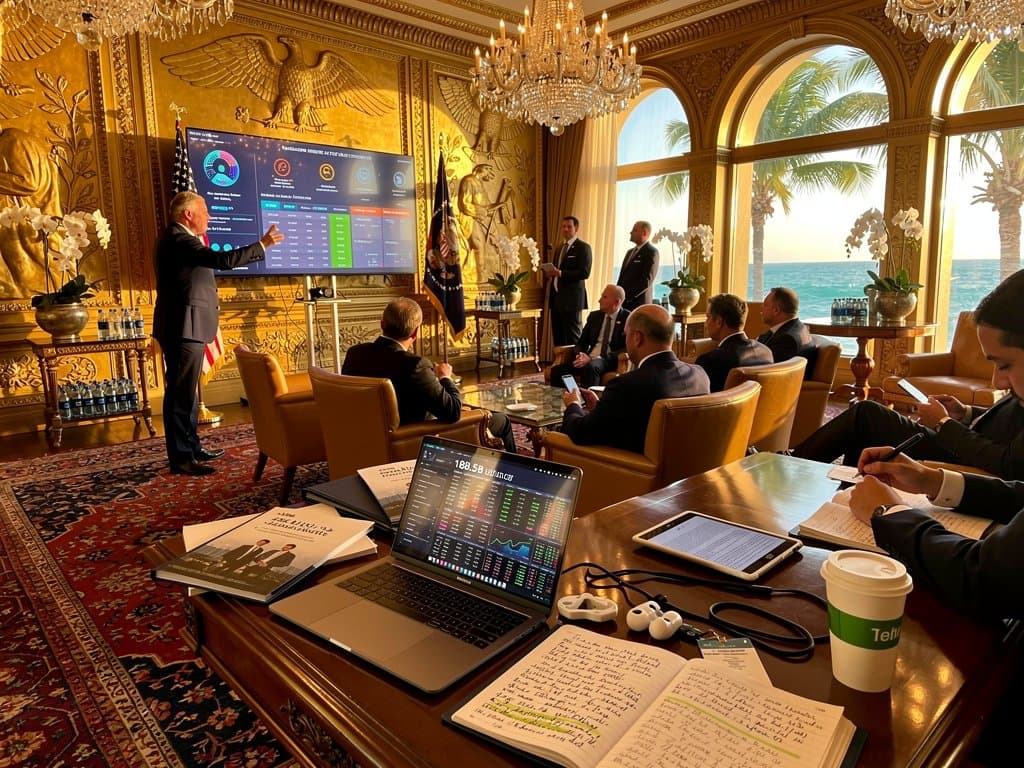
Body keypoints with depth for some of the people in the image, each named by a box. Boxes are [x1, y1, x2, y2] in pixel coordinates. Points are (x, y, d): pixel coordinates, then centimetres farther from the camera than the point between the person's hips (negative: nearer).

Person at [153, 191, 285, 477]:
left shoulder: (178, 239, 17)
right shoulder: (179, 240, -16)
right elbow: (223, 259, -27)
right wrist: (262, 244, -22)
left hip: (184, 327, 11)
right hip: (184, 328, -11)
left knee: (185, 391, 16)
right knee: (180, 393, -8)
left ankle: (191, 447, 27)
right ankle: (180, 458, -3)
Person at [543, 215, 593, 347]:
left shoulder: (583, 247, -6)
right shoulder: (560, 247, 19)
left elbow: (584, 272, -17)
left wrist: (560, 273, -23)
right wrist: (549, 274, 3)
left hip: (571, 298, -7)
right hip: (556, 297, 8)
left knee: (572, 336, -3)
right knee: (557, 337, 9)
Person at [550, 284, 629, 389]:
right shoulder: (594, 316, 15)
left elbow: (626, 349, -12)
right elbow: (581, 343, 18)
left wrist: (592, 359, -20)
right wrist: (580, 355, -10)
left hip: (610, 361, -5)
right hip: (588, 360, 5)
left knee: (591, 367, -38)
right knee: (556, 370, -20)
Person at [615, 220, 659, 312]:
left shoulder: (651, 252, -6)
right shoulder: (630, 252, 20)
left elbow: (647, 280, -15)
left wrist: (628, 295, -17)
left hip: (638, 302, -7)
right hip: (623, 302, 7)